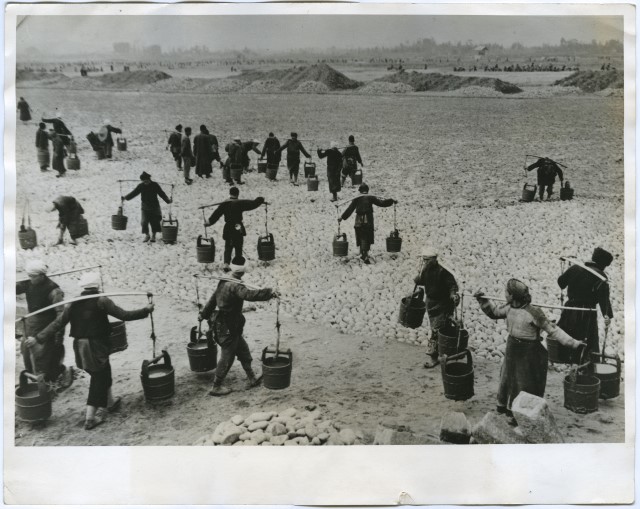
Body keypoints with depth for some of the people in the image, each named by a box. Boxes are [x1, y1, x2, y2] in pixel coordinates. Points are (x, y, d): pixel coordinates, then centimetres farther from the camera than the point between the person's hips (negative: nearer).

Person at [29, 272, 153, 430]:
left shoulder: (73, 303, 1)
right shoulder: (101, 301, -12)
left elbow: (58, 323, -2)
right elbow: (124, 315, -11)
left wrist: (38, 337, 4)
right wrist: (146, 310, -2)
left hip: (79, 346, 6)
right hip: (96, 346, -6)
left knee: (103, 375, 24)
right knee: (98, 379, 8)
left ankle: (110, 403, 41)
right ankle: (90, 417, 8)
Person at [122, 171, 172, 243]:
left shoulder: (155, 185, -5)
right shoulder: (141, 186, -1)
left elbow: (162, 194, -6)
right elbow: (133, 193, 2)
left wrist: (168, 200, -20)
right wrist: (125, 197, -9)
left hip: (154, 207, -1)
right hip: (145, 207, 1)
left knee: (155, 222, 3)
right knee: (144, 222, -8)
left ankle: (153, 236, 21)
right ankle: (146, 235, 13)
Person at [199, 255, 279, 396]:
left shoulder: (223, 283, 8)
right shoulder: (235, 286, -23)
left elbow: (212, 299, 20)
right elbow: (249, 295, -41)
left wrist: (203, 314, 33)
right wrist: (270, 293, -42)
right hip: (229, 329, -10)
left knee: (244, 351, 19)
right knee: (227, 358, 3)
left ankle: (252, 379, 29)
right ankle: (216, 387, 15)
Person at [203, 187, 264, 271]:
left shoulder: (224, 204, 1)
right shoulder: (240, 203, -9)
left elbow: (216, 214, 3)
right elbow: (253, 204, -10)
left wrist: (209, 222, 15)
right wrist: (261, 199, 9)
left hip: (227, 228, 3)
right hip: (238, 229, -3)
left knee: (228, 248, 10)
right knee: (238, 248, 7)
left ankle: (226, 263, -7)